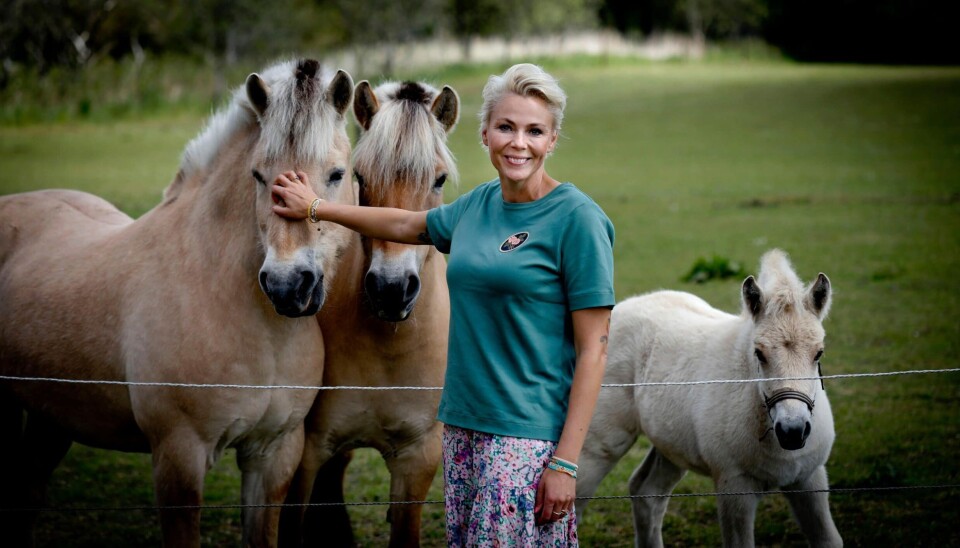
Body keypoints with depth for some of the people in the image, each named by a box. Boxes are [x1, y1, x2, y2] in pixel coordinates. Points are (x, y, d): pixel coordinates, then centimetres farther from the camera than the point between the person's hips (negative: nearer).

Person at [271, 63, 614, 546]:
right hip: (463, 423, 7)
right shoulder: (478, 204, 9)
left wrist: (566, 462, -17)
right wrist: (316, 208, 38)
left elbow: (592, 351, -13)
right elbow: (406, 225, 30)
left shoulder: (578, 219, -11)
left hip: (528, 433, -7)